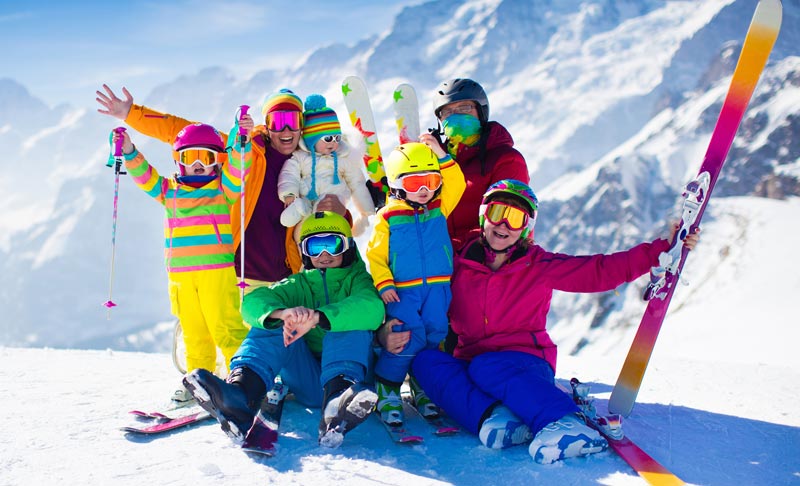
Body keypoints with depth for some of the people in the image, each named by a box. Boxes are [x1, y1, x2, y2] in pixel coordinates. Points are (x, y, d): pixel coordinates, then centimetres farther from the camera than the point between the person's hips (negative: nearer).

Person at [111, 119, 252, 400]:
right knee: (194, 332, 11)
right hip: (181, 274, 4)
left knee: (225, 326, -8)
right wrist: (129, 152, -5)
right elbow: (144, 176, 10)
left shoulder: (224, 188, 5)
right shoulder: (170, 191, 14)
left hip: (218, 270, -4)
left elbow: (238, 169, -10)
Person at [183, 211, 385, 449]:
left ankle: (338, 398, -52)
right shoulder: (298, 285, 15)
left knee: (352, 326, -26)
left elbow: (372, 308, -21)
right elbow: (254, 301, -7)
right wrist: (281, 313, -31)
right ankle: (240, 389, -42)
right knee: (272, 324, -14)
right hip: (308, 385, 3)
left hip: (353, 377, -2)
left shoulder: (358, 280, 7)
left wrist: (318, 317, -37)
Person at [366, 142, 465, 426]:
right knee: (409, 337, -16)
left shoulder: (440, 209, 11)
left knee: (435, 334, -2)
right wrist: (383, 284, -11)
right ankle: (387, 389, 0)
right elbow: (376, 255, 1)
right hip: (402, 290, -4)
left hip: (437, 287, 4)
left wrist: (440, 155, -1)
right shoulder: (388, 217, 1)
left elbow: (456, 183, 4)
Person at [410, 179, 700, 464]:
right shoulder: (460, 264, 7)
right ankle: (494, 417, -42)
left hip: (528, 366, -3)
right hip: (468, 362, 3)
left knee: (485, 367, -36)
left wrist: (663, 250, -6)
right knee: (425, 360, -25)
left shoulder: (541, 266, 3)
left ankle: (563, 425, -54)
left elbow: (603, 270, 0)